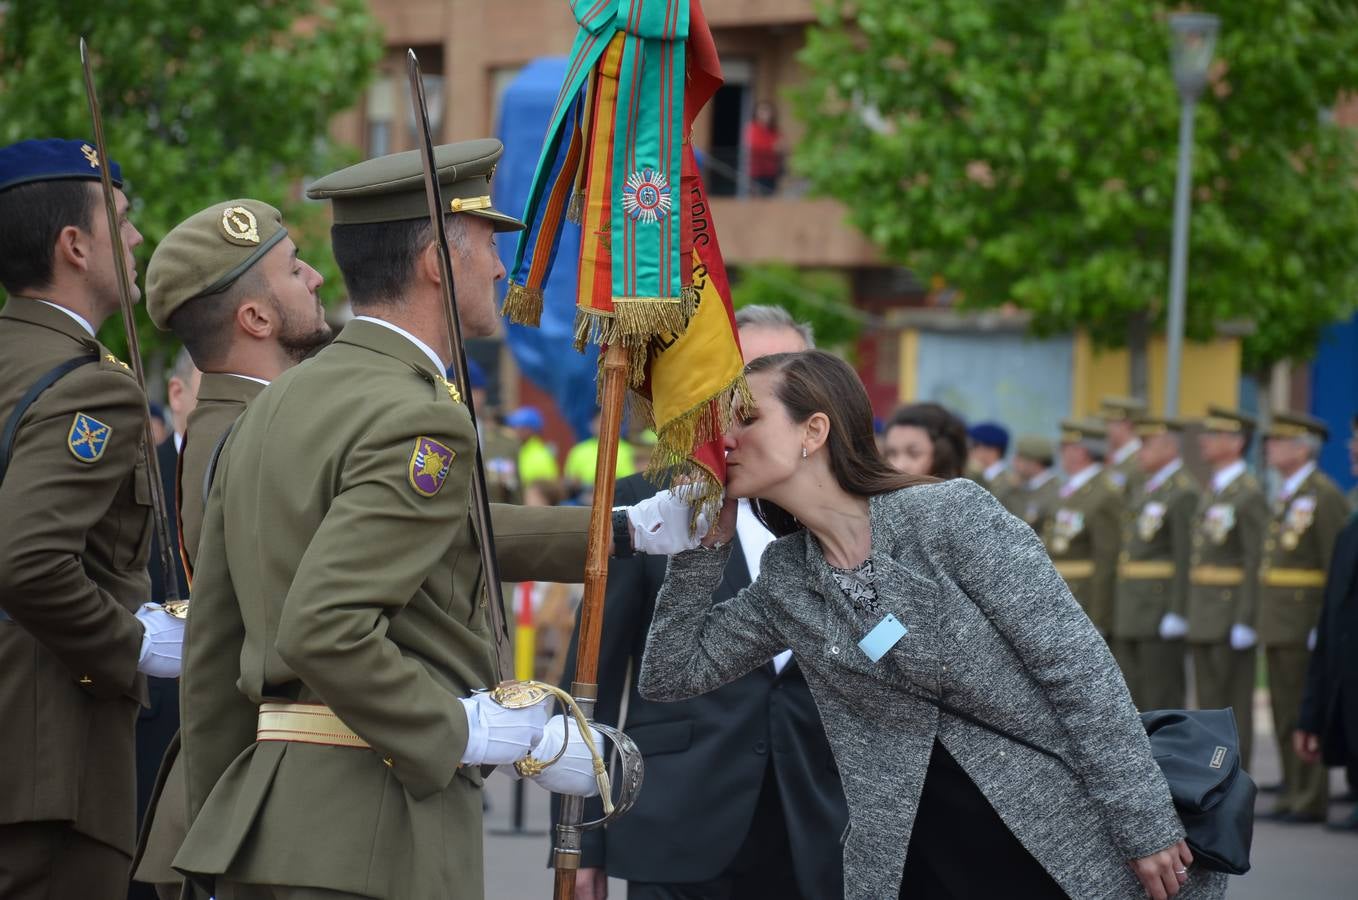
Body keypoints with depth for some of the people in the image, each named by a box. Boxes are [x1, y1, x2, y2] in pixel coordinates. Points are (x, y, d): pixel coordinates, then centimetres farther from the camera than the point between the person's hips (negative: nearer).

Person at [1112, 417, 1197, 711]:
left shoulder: (1183, 492, -11)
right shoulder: (1142, 488, 17)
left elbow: (1186, 555, -17)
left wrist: (1177, 612, -22)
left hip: (1161, 608, -9)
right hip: (1131, 611, 9)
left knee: (1162, 694, -6)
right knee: (1130, 692, 11)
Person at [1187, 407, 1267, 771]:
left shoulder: (1249, 493, -11)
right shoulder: (1212, 490, 17)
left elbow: (1257, 561, -16)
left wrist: (1245, 621, -21)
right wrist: (1193, 613, 15)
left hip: (1232, 616, -9)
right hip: (1205, 618, 9)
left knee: (1234, 703, -5)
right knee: (1209, 703, 10)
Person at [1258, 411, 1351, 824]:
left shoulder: (1324, 495, -12)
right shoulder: (1286, 494, 16)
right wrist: (1266, 617, 17)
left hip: (1305, 619, -9)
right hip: (1279, 620, 9)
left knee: (1305, 711, -6)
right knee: (1285, 710, 11)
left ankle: (1311, 800, -2)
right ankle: (1293, 793, 16)